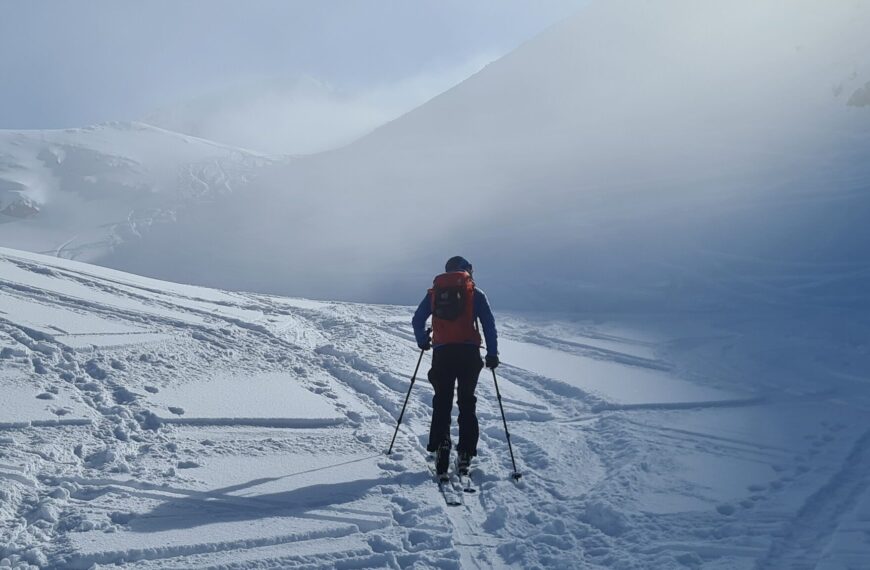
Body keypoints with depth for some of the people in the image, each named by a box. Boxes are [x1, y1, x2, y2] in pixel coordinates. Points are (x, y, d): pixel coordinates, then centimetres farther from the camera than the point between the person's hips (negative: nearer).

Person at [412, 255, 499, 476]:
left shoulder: (434, 292, 13)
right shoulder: (475, 293, 7)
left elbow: (417, 321, 13)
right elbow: (489, 324, 0)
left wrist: (423, 341, 29)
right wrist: (492, 354, 3)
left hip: (442, 352, 1)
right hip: (469, 352, -1)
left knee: (442, 402, 10)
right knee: (467, 402, 8)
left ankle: (440, 447, -7)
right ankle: (465, 454, 1)